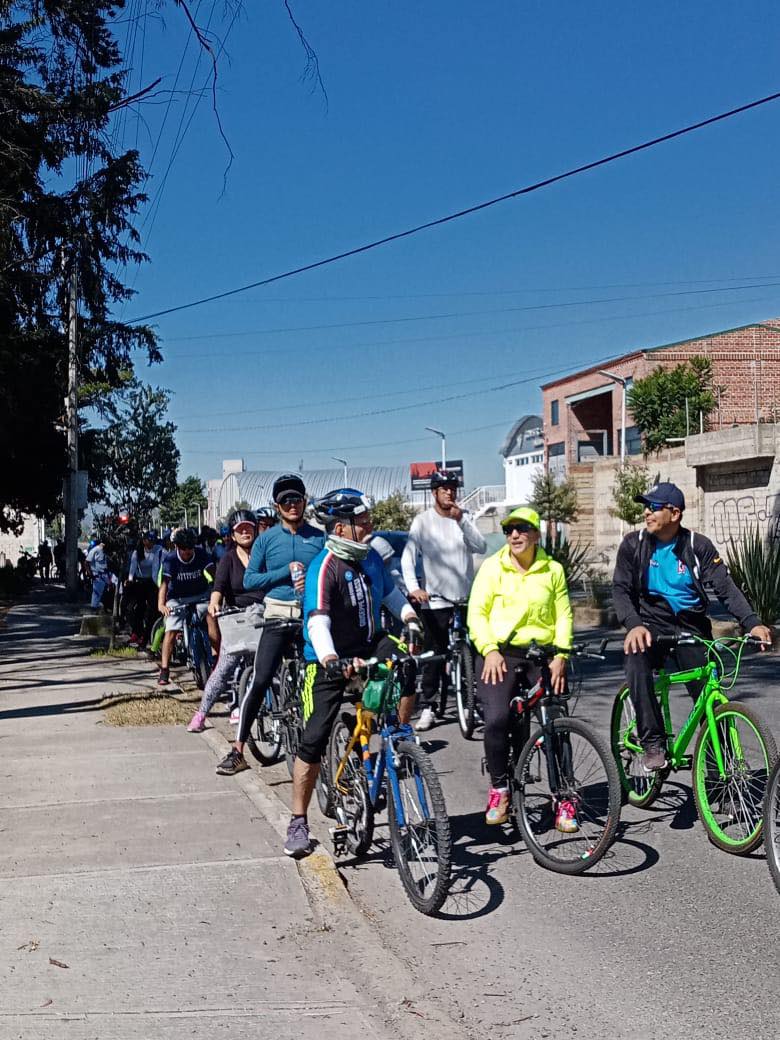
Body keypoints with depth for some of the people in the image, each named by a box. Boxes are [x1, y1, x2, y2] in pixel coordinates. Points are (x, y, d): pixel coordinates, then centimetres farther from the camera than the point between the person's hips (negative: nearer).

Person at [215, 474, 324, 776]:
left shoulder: (319, 537, 6)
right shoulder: (267, 539, 4)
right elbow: (249, 581, 0)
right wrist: (286, 571, -11)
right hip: (278, 614, -1)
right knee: (260, 681, -9)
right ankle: (238, 750, -3)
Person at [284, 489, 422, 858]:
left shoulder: (370, 557, 0)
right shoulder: (324, 568, -21)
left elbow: (390, 593, 19)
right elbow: (317, 621, -34)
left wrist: (410, 617, -1)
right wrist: (329, 659, -51)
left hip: (367, 647, 5)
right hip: (329, 660, -5)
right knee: (314, 740, -5)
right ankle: (298, 823, 9)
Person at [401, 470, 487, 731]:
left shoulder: (464, 518, 6)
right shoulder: (423, 521, -3)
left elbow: (481, 547, -7)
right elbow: (408, 557, -10)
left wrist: (461, 521, -19)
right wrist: (413, 587, -24)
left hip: (466, 598, 3)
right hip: (435, 600, -3)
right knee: (435, 653, 1)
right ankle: (428, 706, 9)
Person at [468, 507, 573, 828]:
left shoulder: (553, 570, 6)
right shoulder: (492, 567, 2)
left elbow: (563, 615, 5)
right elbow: (477, 613, 0)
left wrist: (560, 656, -6)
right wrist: (489, 650, -12)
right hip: (500, 653, -1)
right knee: (496, 719, -21)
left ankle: (563, 800, 8)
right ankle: (499, 789, 0)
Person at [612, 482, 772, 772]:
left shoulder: (698, 545, -3)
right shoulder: (634, 544, -1)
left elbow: (725, 587, -9)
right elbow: (620, 589, -7)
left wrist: (752, 623, -25)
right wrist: (633, 625, -26)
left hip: (691, 627, 1)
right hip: (651, 625, -1)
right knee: (636, 661, -33)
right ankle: (653, 743, -26)